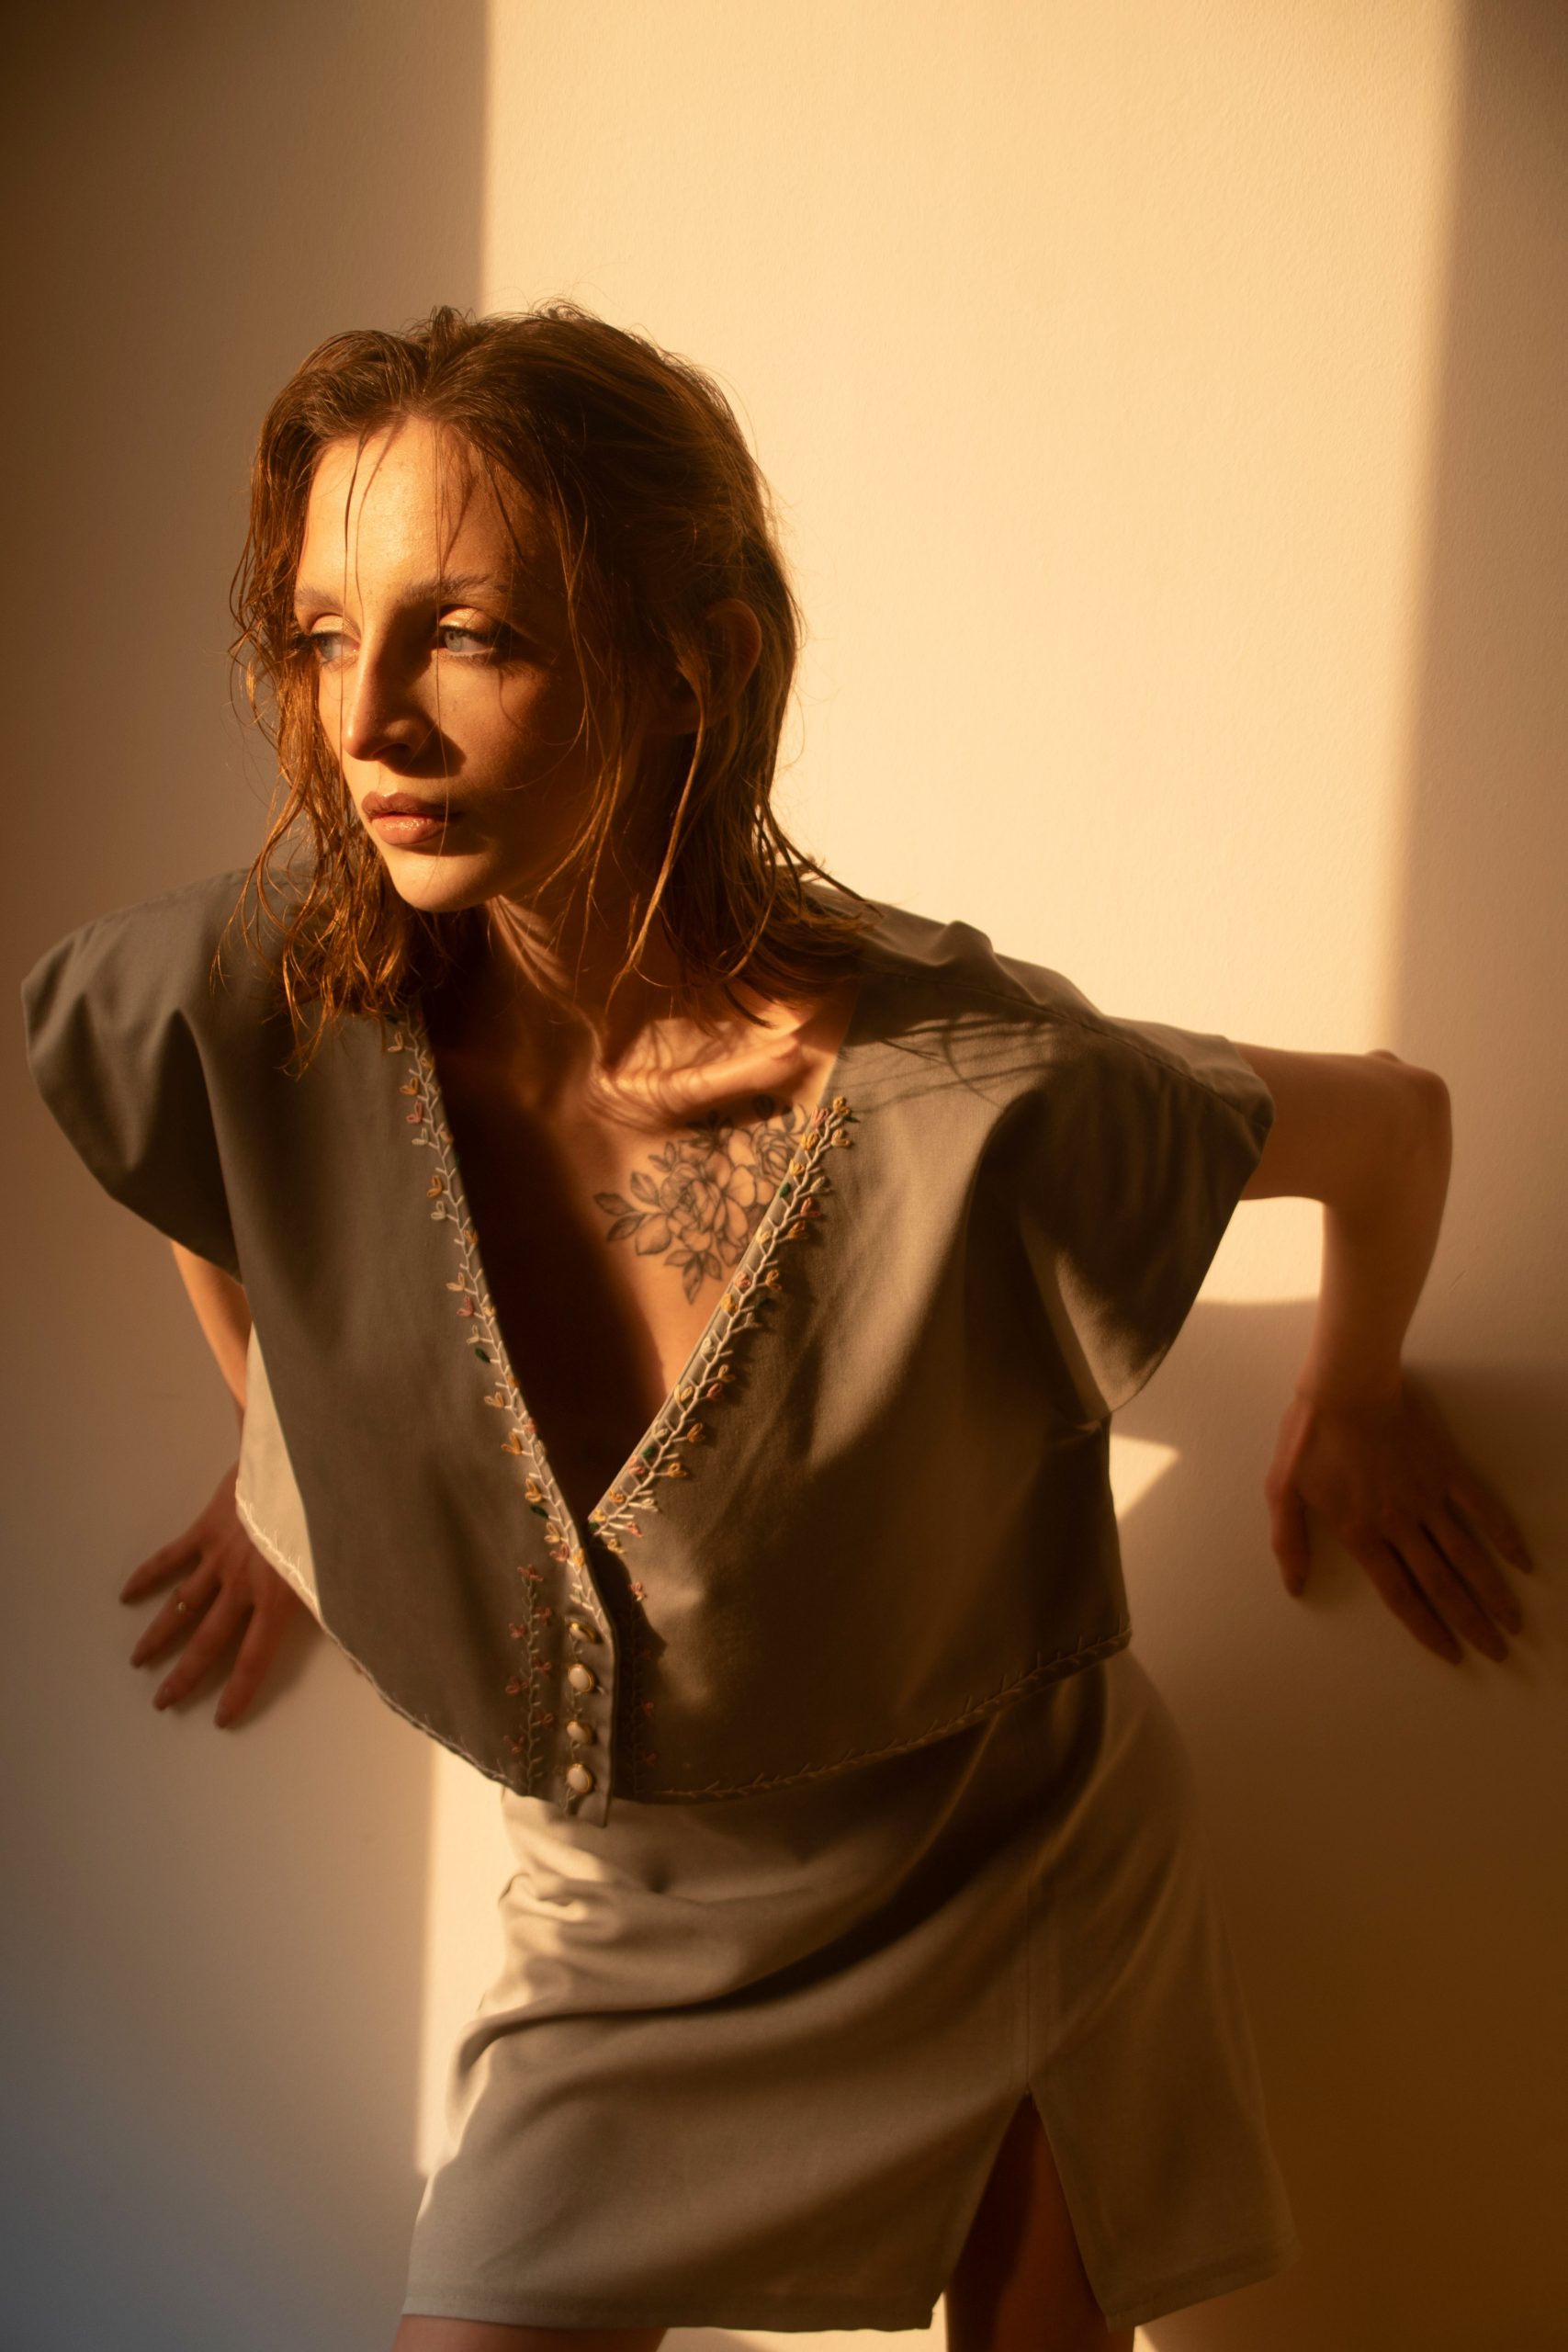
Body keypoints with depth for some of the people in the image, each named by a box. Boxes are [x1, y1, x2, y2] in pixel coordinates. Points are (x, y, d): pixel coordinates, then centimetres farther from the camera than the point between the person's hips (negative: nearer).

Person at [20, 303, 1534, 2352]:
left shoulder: (976, 1101, -30)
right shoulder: (271, 1012, -21)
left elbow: (1392, 1120, -11)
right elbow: (218, 1180, 5)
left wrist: (1353, 1400, 7)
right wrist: (284, 1459, 16)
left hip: (1018, 1912, -1)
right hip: (627, 1934, 2)